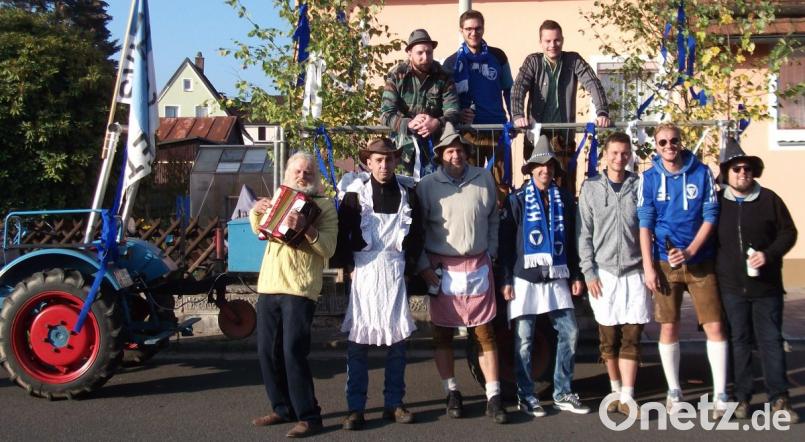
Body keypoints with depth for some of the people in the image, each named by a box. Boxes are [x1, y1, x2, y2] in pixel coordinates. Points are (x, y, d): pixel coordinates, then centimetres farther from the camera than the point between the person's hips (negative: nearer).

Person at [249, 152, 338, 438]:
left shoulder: (324, 205, -1)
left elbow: (328, 248, -13)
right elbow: (259, 228, 31)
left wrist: (305, 228, -29)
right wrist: (256, 211, 11)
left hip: (299, 289, -6)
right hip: (268, 286, 7)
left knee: (293, 352, -13)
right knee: (267, 351, 8)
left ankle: (309, 417, -5)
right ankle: (283, 408, 21)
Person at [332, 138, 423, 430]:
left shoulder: (407, 192, 6)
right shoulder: (355, 193, -1)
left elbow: (416, 234, 12)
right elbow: (341, 233, 1)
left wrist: (409, 264, 4)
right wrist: (349, 266, -5)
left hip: (396, 271, 2)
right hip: (364, 272, -2)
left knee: (397, 338, 6)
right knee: (358, 340, -1)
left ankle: (394, 403, 17)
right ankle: (356, 407, 6)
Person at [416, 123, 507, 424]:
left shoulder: (484, 179, 2)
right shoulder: (427, 185, -4)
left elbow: (493, 220, 10)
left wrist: (491, 254, 6)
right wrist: (423, 266, -4)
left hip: (477, 266, 1)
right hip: (442, 267, -1)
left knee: (484, 332, 3)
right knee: (442, 332, 8)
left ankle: (493, 397, 8)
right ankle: (452, 392, 22)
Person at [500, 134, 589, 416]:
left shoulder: (564, 198, 10)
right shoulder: (517, 200, -1)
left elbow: (572, 240, 14)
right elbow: (506, 242, -2)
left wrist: (576, 275, 11)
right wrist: (506, 280, -6)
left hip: (557, 278, 4)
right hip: (525, 278, -4)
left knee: (569, 333, 2)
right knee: (524, 339, 0)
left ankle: (562, 394, 14)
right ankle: (525, 396, 12)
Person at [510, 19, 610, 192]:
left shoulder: (573, 60, 3)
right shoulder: (533, 61, 3)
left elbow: (593, 84, -6)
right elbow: (518, 88, -10)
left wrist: (602, 112, -22)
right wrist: (518, 115, -28)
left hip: (565, 134, 1)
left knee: (567, 184, 0)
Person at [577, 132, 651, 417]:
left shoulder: (640, 186, 5)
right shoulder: (591, 188, 5)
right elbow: (584, 234, 3)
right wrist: (588, 272, -4)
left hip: (634, 272, 0)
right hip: (603, 272, 0)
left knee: (631, 336, -2)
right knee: (609, 337, 5)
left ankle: (627, 396, 2)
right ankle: (615, 390, 20)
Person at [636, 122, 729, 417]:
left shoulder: (701, 173, 0)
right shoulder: (649, 178, 2)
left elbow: (710, 216, -1)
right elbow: (645, 224, 0)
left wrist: (690, 251, -13)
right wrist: (648, 267, -6)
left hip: (700, 261, 0)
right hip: (665, 262, 0)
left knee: (714, 326, -3)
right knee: (669, 327, 5)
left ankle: (720, 394, 5)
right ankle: (674, 392, 17)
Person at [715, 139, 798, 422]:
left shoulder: (768, 199, 2)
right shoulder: (716, 202, 4)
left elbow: (788, 232, 4)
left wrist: (769, 254, -12)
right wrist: (713, 274, 4)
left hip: (766, 284, 0)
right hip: (731, 286, 1)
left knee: (771, 340, 3)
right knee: (739, 341, 7)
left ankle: (779, 398, 8)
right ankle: (741, 397, 14)